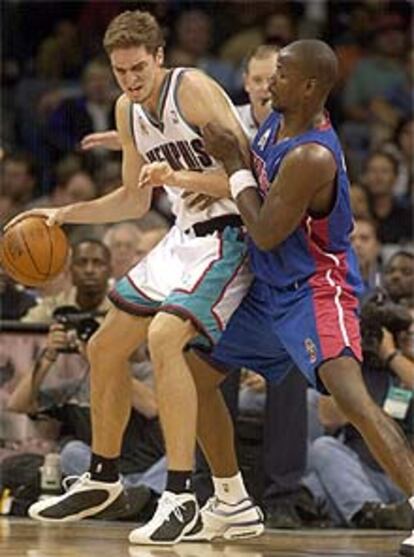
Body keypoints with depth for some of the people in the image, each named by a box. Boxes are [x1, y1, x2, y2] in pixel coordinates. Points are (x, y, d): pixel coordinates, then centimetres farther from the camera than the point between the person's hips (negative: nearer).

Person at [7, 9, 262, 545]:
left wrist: (180, 177, -34)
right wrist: (65, 214, 11)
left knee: (164, 335, -29)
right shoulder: (128, 109, 8)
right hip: (184, 235, 9)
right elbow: (134, 199, 21)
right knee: (104, 348, 12)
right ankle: (101, 479, 32)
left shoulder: (194, 89, -17)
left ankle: (180, 495, -28)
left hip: (228, 235, -9)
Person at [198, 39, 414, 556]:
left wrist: (233, 164, -16)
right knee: (197, 374, 15)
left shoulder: (313, 158, -28)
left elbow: (267, 235, -22)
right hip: (270, 289, 10)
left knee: (351, 396, -29)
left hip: (314, 290, -10)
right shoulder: (277, 120, 0)